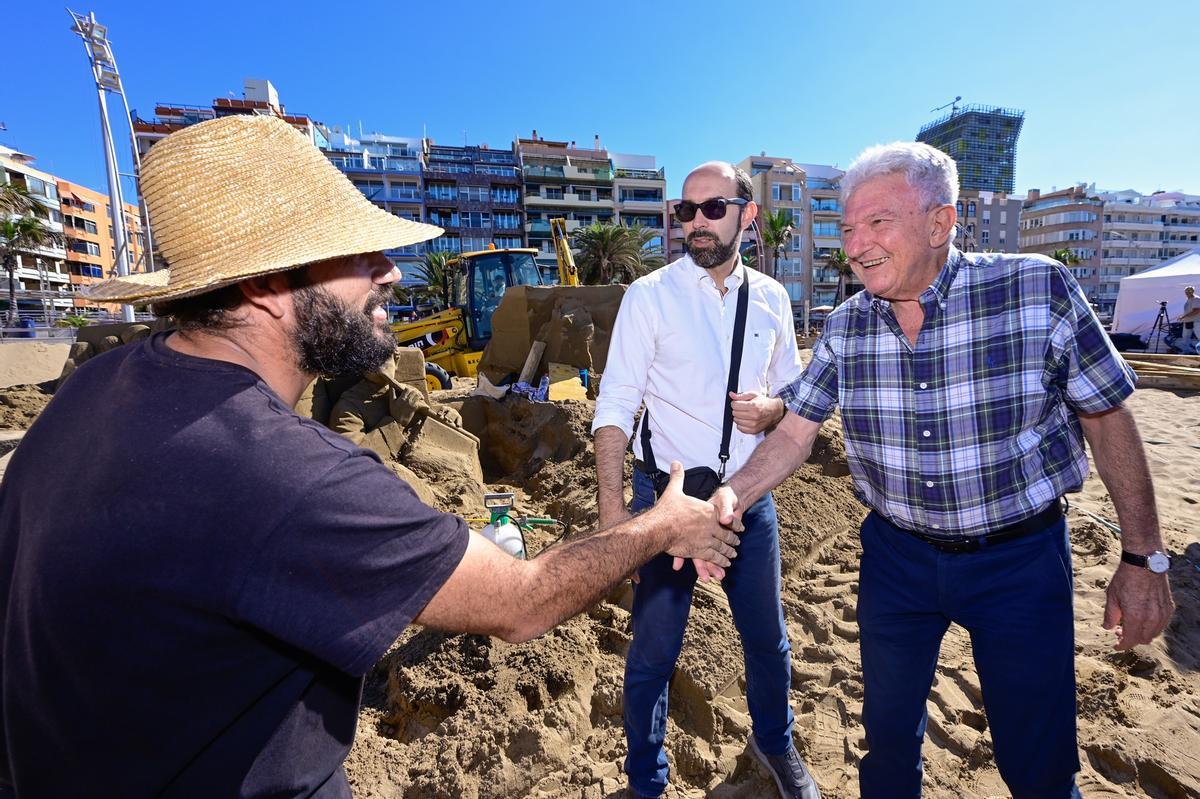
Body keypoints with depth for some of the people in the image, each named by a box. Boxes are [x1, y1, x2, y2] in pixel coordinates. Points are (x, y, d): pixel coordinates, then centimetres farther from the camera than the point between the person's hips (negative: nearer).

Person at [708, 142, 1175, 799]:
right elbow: (794, 433, -6)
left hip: (1019, 558, -2)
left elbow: (1108, 419, -6)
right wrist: (731, 497, -22)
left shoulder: (1039, 290, -16)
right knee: (889, 733, 20)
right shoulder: (845, 326, -8)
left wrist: (1144, 558, -3)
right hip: (896, 555, 2)